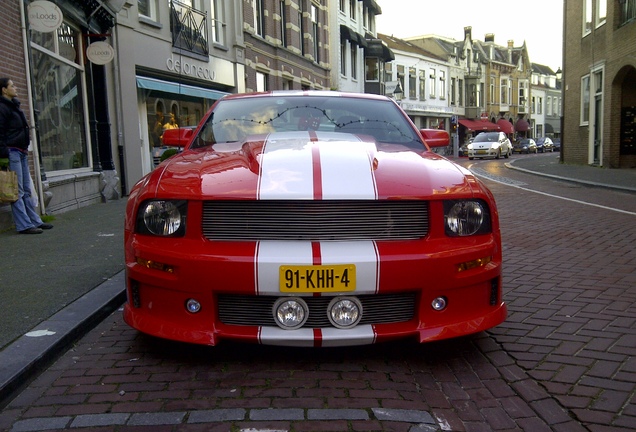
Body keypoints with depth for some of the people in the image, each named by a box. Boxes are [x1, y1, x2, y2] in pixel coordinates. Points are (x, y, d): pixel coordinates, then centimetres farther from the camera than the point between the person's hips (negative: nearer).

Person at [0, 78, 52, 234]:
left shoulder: (14, 106, 19)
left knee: (27, 190, 11)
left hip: (22, 152, 9)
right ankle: (24, 225, -7)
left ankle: (35, 221, 17)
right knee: (17, 191, -8)